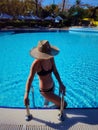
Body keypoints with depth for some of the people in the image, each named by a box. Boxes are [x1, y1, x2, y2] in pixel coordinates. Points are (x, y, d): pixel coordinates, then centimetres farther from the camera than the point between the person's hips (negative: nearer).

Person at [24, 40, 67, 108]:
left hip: (52, 87, 6)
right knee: (64, 104, -1)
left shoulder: (51, 58, -12)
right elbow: (30, 79, -28)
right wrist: (27, 94, -37)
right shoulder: (36, 63, -28)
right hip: (45, 91, -6)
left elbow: (55, 71, -2)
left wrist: (60, 83, -11)